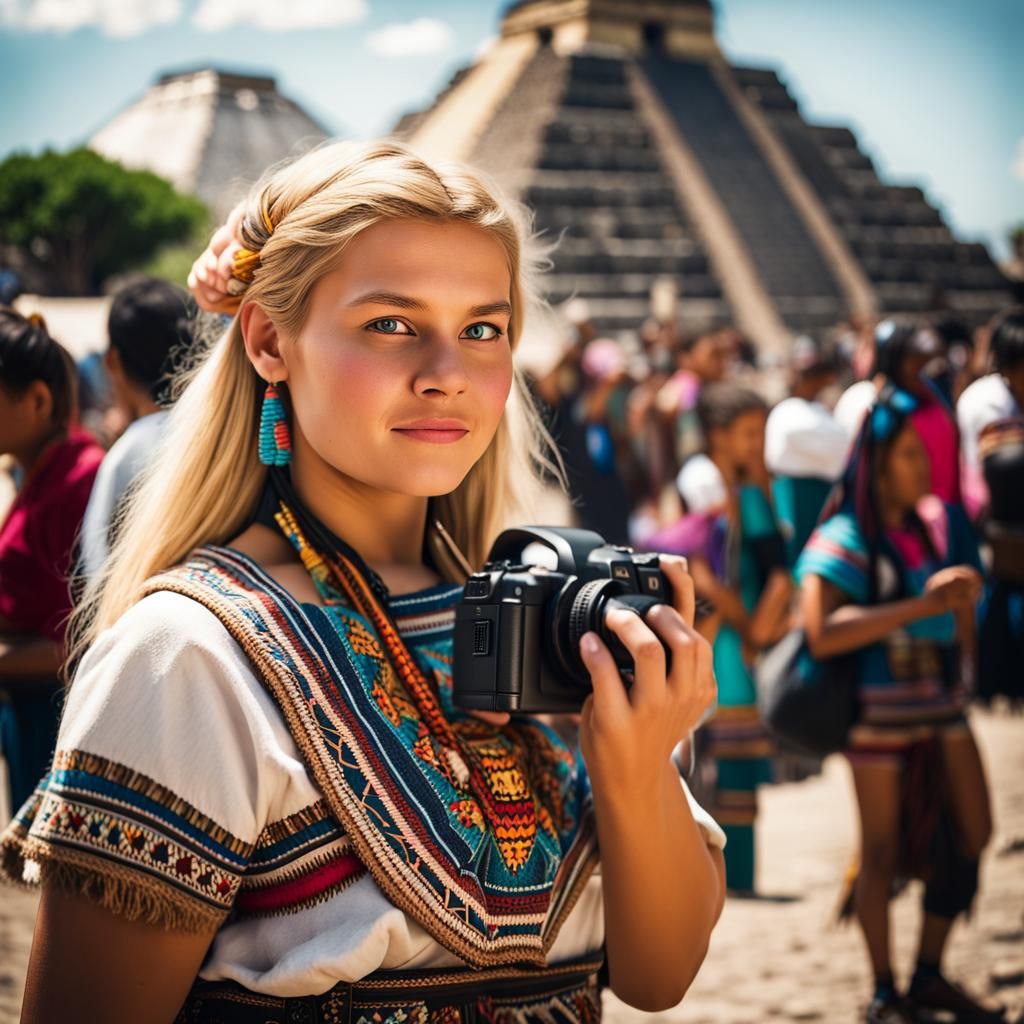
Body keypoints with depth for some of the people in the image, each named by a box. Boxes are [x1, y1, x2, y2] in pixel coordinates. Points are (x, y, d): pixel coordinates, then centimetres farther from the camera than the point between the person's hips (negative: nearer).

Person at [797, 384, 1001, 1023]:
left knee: (972, 835, 8)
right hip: (879, 708, -6)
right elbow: (821, 633, -23)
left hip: (943, 702, 6)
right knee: (883, 848, 2)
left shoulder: (938, 523, 7)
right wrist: (919, 606, -26)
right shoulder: (845, 538, -10)